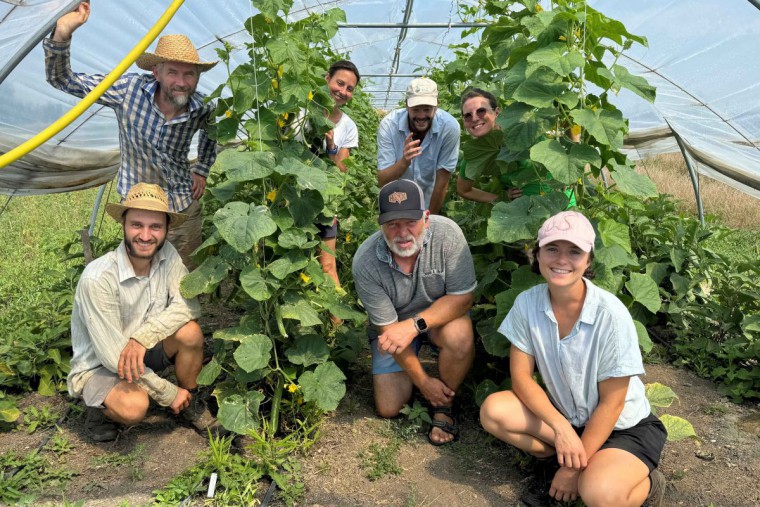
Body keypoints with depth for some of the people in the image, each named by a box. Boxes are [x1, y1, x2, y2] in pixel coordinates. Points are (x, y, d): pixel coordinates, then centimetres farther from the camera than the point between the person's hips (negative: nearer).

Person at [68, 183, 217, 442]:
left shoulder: (166, 254, -13)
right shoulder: (98, 278, -28)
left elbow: (188, 304, -20)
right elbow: (112, 354, -26)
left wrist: (142, 337, -36)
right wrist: (169, 393, -21)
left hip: (143, 352, 5)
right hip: (98, 366, -5)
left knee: (190, 332, -23)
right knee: (133, 406, -34)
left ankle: (191, 402, 3)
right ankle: (101, 409, 3)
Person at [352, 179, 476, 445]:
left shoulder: (447, 233, -29)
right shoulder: (365, 263, -28)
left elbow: (462, 297, -23)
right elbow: (387, 326, -20)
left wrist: (415, 325, -37)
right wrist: (422, 381, -17)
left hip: (440, 314, 0)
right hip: (392, 326, 1)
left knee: (459, 334, -35)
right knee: (388, 408, -4)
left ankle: (443, 406, -6)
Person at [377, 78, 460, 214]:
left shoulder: (449, 127, -24)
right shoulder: (388, 125, -23)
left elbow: (442, 180, -16)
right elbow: (382, 181, -24)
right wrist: (404, 162, -41)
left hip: (432, 203, 0)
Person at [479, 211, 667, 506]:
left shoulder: (611, 315, -25)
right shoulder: (527, 303, -14)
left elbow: (611, 402, -18)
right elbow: (521, 377, -9)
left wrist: (574, 468, -17)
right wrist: (561, 427, -25)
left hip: (624, 427, -4)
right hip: (564, 416, 4)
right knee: (493, 411, -20)